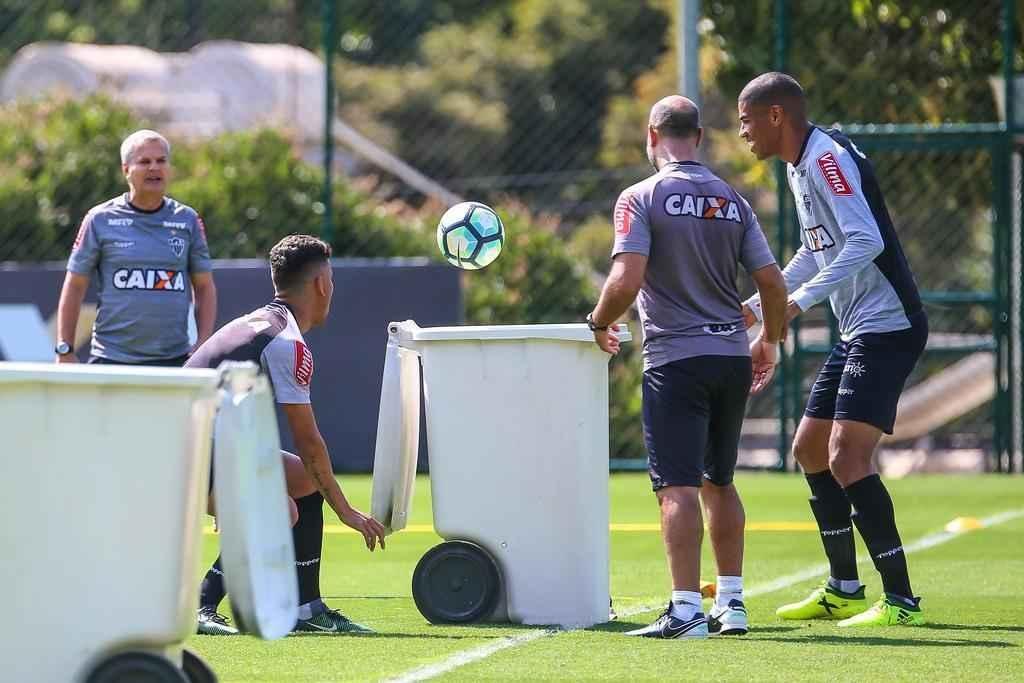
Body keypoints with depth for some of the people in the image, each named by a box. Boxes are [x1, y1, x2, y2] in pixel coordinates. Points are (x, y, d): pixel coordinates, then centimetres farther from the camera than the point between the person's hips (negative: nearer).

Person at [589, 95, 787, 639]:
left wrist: (599, 324, 1)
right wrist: (770, 340, 22)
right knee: (719, 483, 17)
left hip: (676, 357, -5)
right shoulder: (732, 201, 9)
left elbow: (626, 280, -17)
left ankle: (686, 611, -13)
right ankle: (731, 604, 18)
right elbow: (772, 283, 6)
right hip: (732, 355, 5)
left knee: (679, 487, -7)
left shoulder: (642, 198, -6)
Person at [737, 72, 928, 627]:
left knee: (847, 457, -17)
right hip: (856, 332, 11)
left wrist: (801, 299, -28)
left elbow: (866, 241, -27)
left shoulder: (828, 159, -15)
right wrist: (756, 308, 28)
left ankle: (900, 600, -15)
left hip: (886, 327, -11)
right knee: (810, 451, 14)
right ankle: (844, 591, 22)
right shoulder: (800, 167, 16)